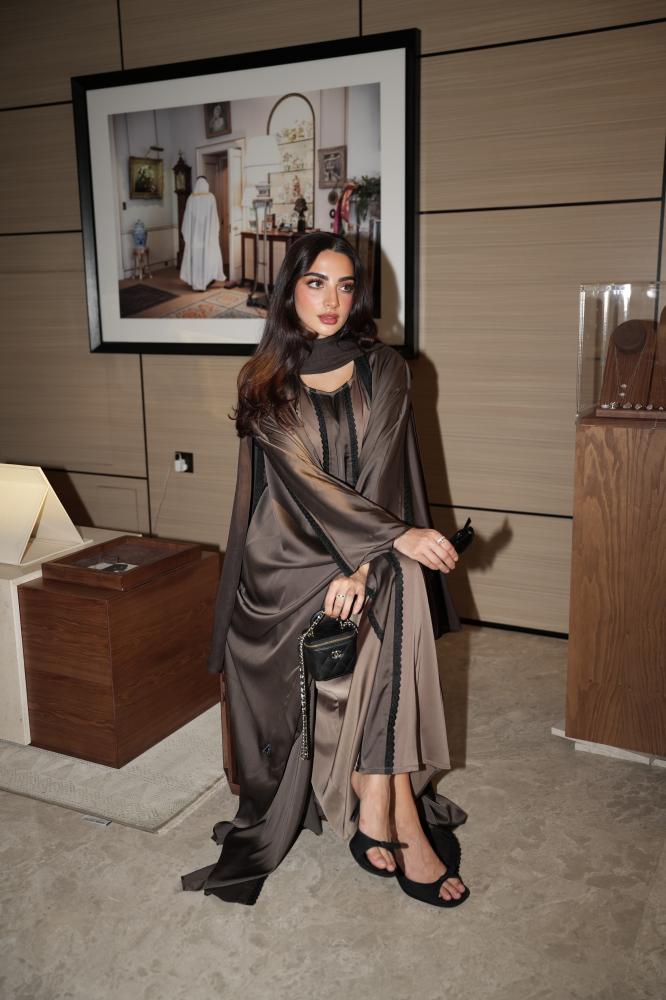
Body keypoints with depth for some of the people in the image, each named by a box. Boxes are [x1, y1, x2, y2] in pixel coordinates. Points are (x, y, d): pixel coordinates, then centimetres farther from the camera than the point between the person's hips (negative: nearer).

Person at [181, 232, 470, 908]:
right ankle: (404, 824, -16)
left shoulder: (382, 369, 6)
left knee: (386, 604, -28)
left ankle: (375, 810, -17)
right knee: (382, 616, -26)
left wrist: (361, 565, -20)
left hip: (374, 545, 2)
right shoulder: (264, 381, 3)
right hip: (291, 551, -2)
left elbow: (381, 471, -6)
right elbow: (304, 477, -9)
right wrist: (395, 535, -20)